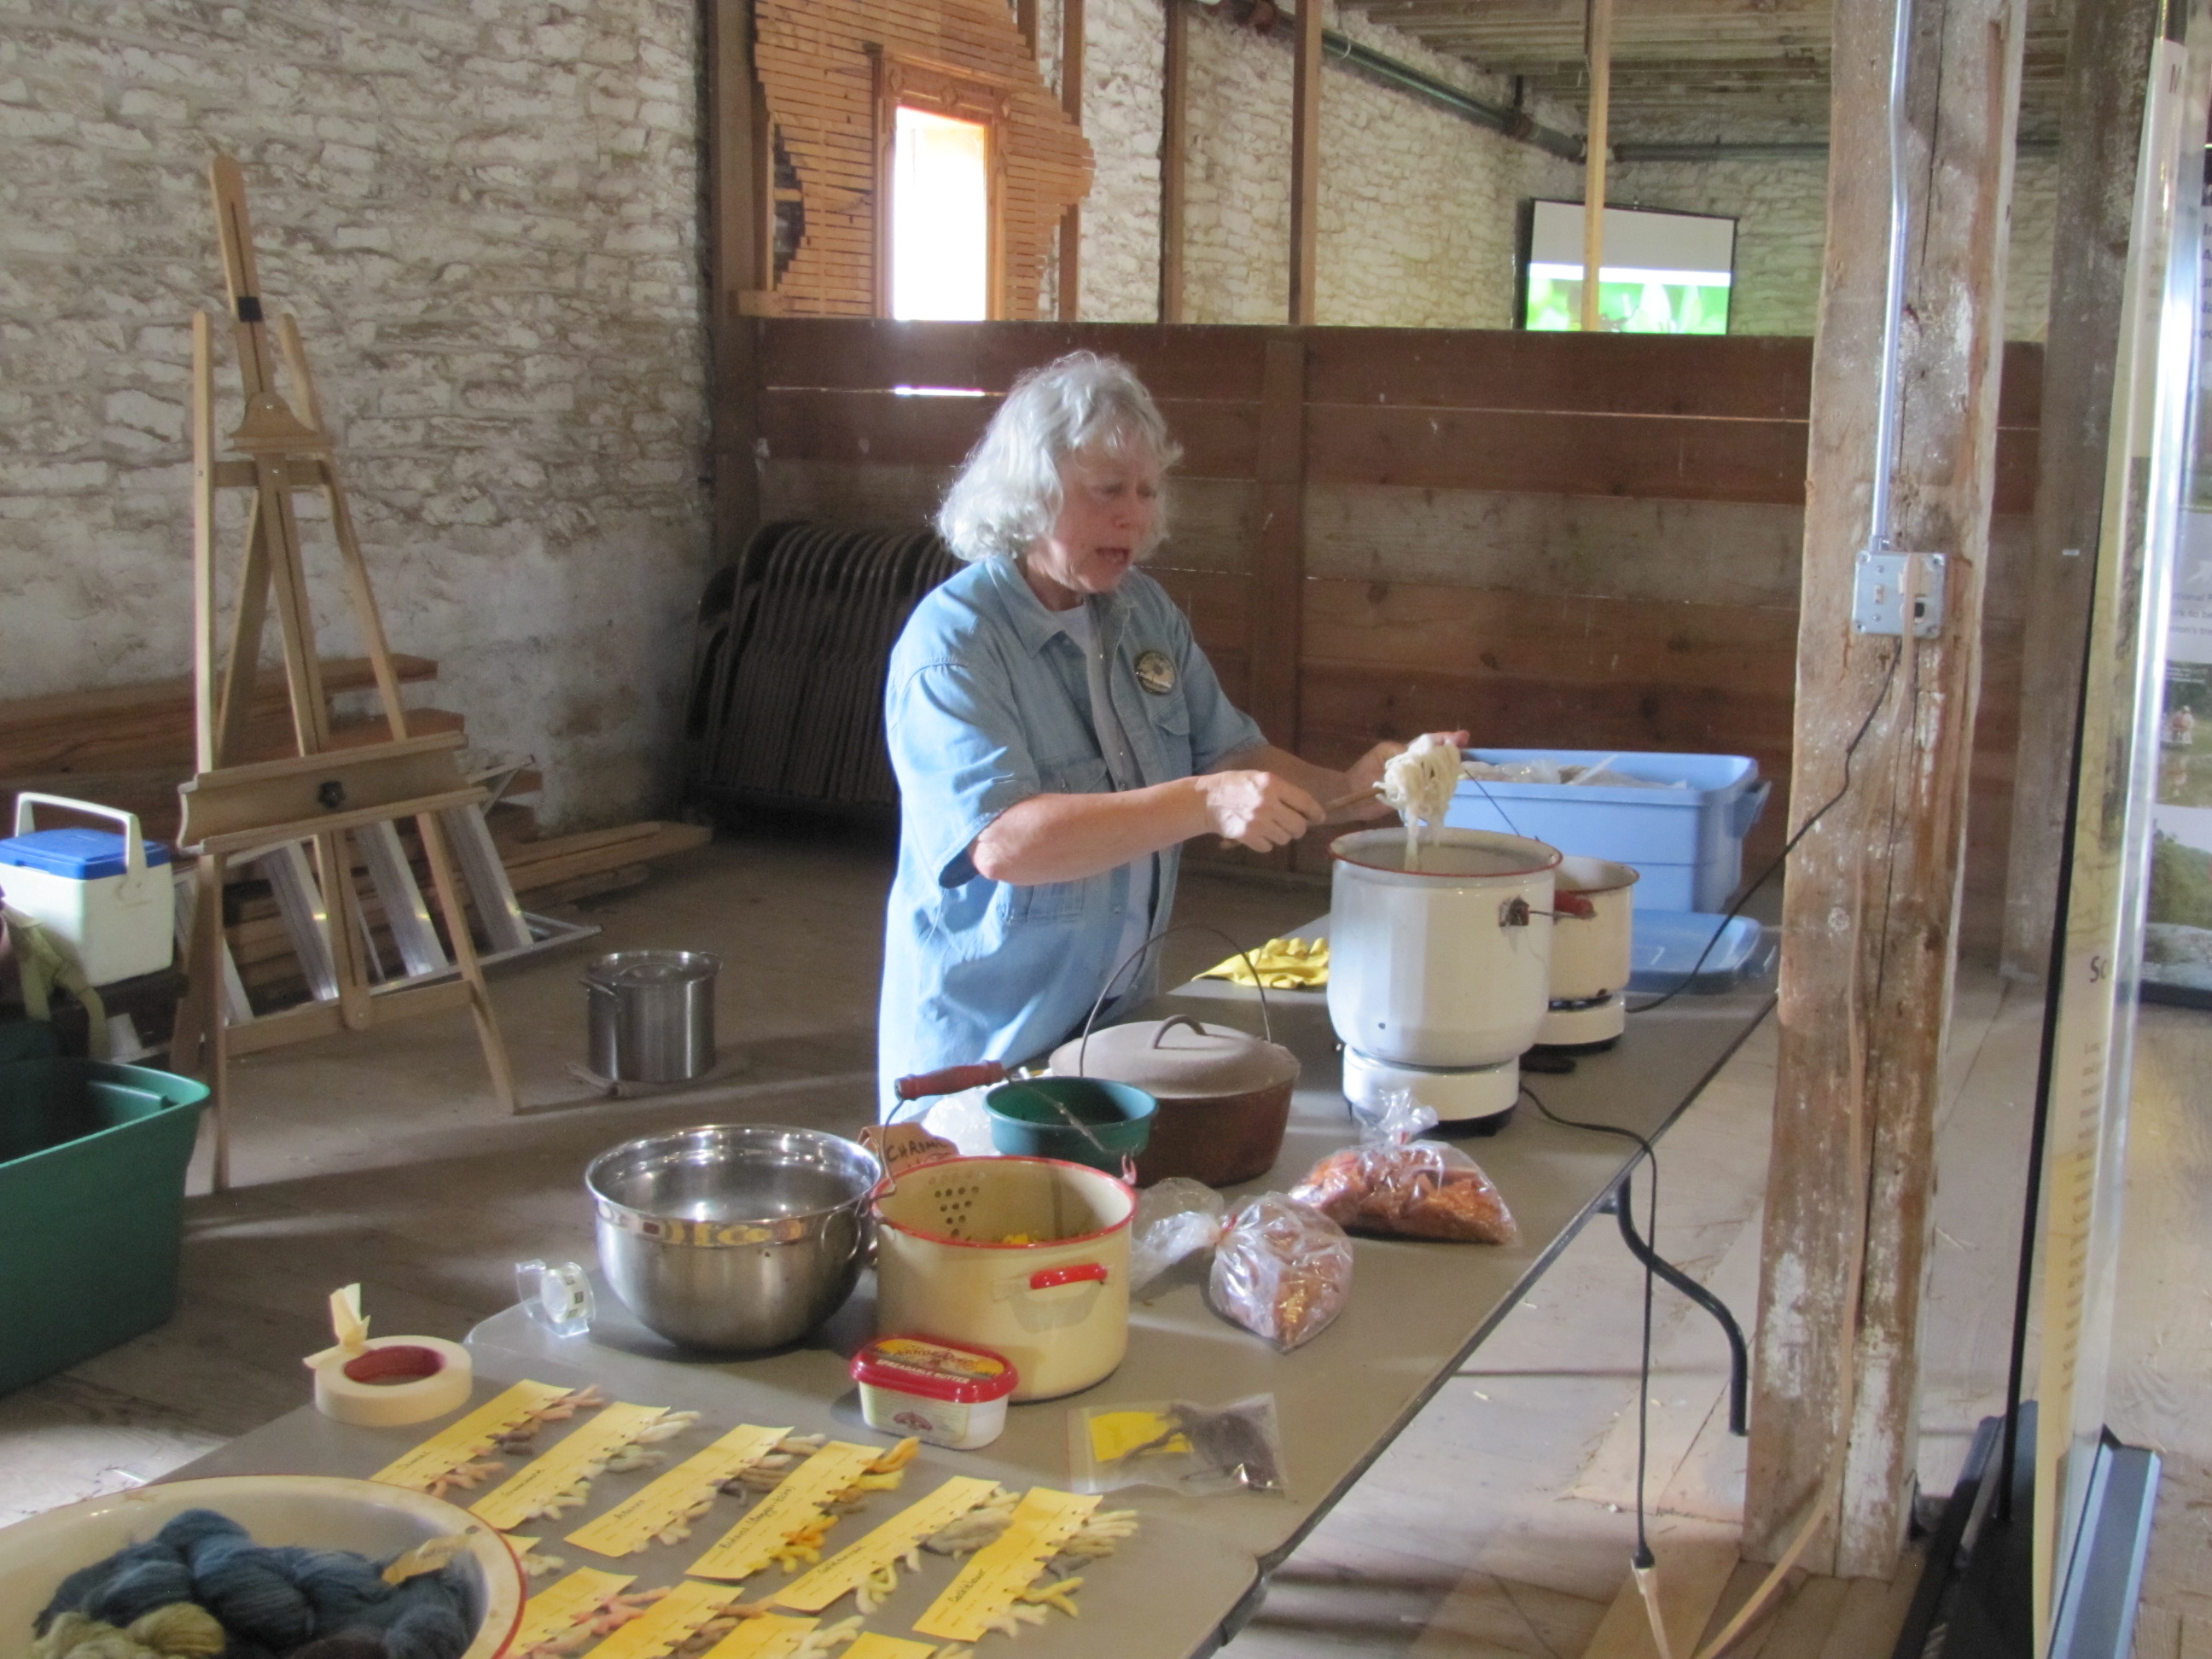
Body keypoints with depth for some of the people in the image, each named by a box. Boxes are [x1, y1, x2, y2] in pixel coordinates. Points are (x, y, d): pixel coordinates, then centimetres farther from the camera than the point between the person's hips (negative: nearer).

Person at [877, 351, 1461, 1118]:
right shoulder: (951, 644, -19)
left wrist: (1344, 789, -11)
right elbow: (1002, 841, -31)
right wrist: (1204, 804, -38)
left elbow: (1231, 753, 10)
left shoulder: (1145, 613, 4)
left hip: (1120, 1017, 7)